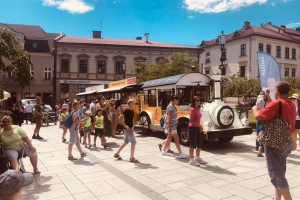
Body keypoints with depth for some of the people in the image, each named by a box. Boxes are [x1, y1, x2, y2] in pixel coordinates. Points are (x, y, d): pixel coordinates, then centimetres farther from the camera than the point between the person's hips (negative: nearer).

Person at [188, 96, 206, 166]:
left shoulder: (197, 109, 13)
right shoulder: (192, 109, -14)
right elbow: (191, 121, -20)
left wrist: (199, 127, 12)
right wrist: (199, 125, -20)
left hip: (197, 128, 9)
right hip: (192, 128, -9)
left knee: (199, 144, 15)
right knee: (193, 144, -1)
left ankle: (197, 158, 29)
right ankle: (191, 160, 9)